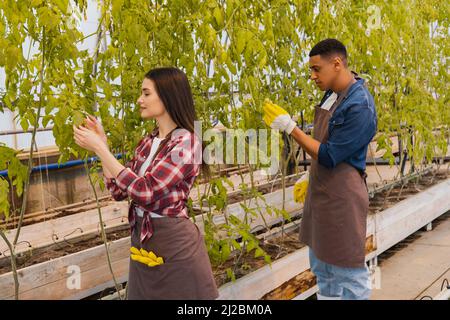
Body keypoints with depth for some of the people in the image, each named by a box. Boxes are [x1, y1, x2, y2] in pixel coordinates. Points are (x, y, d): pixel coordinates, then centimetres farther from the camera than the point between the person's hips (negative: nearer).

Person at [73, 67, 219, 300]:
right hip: (142, 240, 8)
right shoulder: (148, 142, 8)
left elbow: (144, 191, -26)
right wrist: (101, 144, 1)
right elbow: (119, 191, 7)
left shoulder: (186, 142, -16)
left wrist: (99, 148, -22)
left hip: (174, 242, -7)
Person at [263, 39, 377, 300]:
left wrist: (290, 127, -20)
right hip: (320, 194, 9)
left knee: (347, 271, 4)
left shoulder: (360, 106, -22)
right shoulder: (332, 94, 6)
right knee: (321, 266, 19)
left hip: (341, 198, -9)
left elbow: (329, 156, -22)